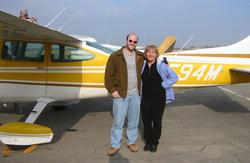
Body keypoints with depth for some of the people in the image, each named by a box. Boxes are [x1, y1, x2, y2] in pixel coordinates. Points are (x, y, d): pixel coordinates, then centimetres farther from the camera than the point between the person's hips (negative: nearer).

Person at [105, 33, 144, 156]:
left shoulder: (140, 57, 7)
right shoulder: (115, 56, -5)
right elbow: (109, 75, -5)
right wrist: (112, 90, -10)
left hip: (135, 94, 4)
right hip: (120, 94, -4)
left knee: (133, 120, 12)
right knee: (118, 120, 0)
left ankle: (131, 142, 28)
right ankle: (115, 145, 13)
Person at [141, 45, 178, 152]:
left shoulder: (162, 65, -11)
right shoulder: (142, 65, 0)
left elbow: (174, 77, -7)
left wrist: (163, 85, -10)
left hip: (159, 98, -3)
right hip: (145, 98, 3)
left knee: (156, 121, 8)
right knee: (146, 121, 11)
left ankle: (154, 142, 25)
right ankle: (147, 141, 28)